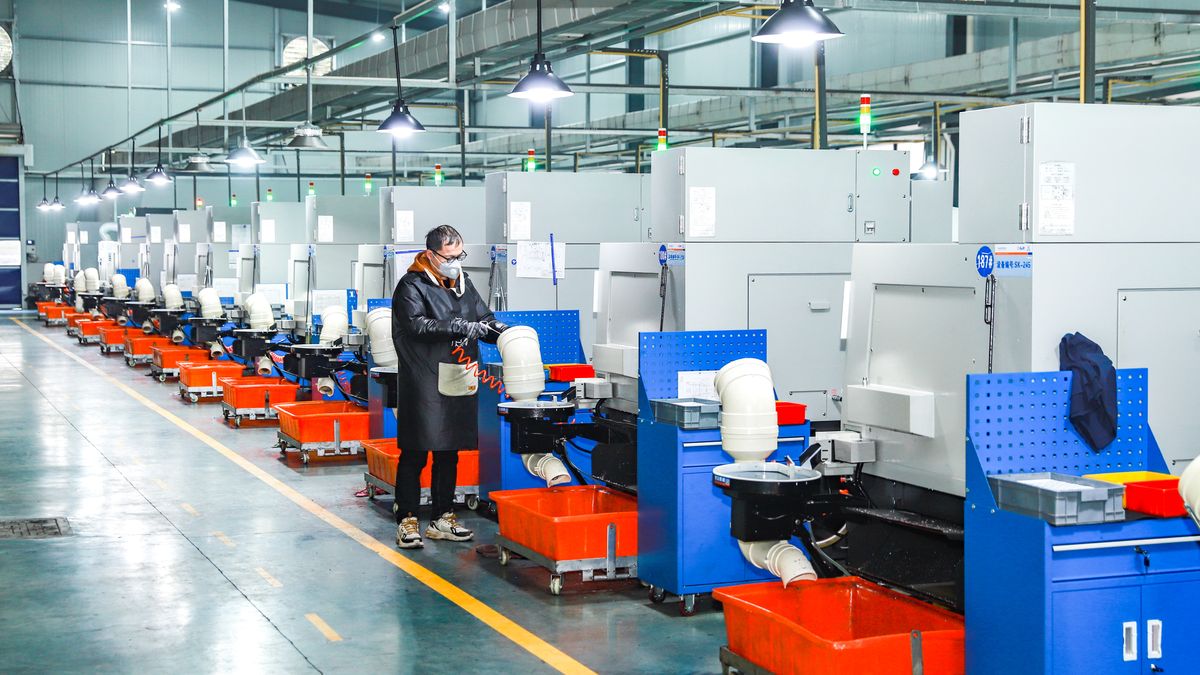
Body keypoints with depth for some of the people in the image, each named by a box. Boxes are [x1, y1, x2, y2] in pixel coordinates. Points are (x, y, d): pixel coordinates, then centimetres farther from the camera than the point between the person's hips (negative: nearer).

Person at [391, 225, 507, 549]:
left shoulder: (463, 284, 15)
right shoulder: (412, 286, -7)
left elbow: (484, 319, 17)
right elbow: (416, 325, -21)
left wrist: (503, 332, -4)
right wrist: (458, 327, -28)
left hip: (458, 384, 7)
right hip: (423, 385, -7)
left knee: (449, 454, 13)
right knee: (414, 454, -3)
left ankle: (442, 519, 22)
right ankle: (407, 521, 3)